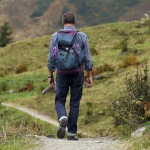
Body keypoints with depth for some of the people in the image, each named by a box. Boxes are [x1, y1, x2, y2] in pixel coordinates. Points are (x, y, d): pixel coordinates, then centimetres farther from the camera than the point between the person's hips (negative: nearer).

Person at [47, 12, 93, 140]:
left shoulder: (56, 36, 0)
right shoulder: (82, 36, 0)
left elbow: (51, 58, 1)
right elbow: (87, 58, 0)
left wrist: (50, 76, 9)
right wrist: (90, 76, 7)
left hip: (62, 74, 0)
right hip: (78, 74, 0)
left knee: (60, 100, 13)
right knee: (75, 103, 9)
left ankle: (63, 118, -17)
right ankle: (72, 133, 8)